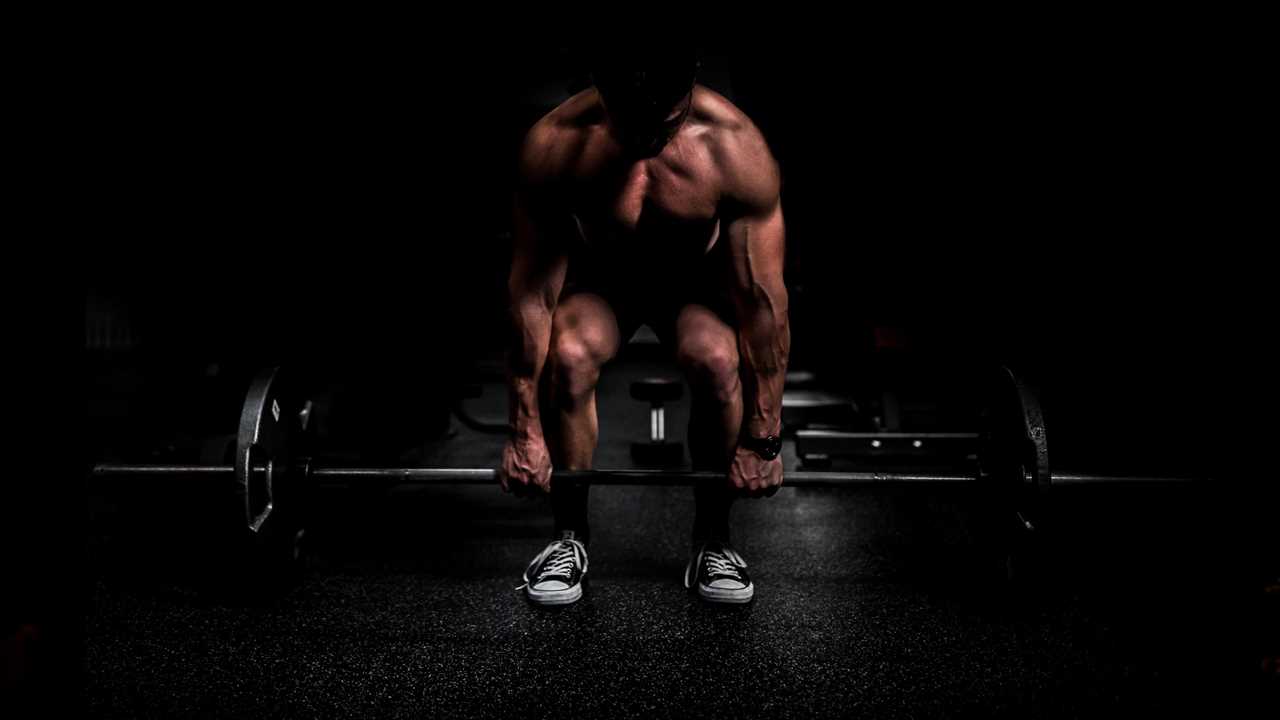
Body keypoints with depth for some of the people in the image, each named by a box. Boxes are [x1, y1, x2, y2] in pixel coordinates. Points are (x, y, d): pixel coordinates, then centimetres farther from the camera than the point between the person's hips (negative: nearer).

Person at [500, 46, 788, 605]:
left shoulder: (735, 148, -32)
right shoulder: (553, 146, -31)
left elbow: (763, 298, -26)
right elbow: (532, 290, -24)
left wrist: (762, 438, -22)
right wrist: (524, 430, -21)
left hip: (697, 278, 0)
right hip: (599, 276, 1)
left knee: (717, 359, -31)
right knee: (568, 356, -31)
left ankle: (712, 542, -7)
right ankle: (570, 537, -6)